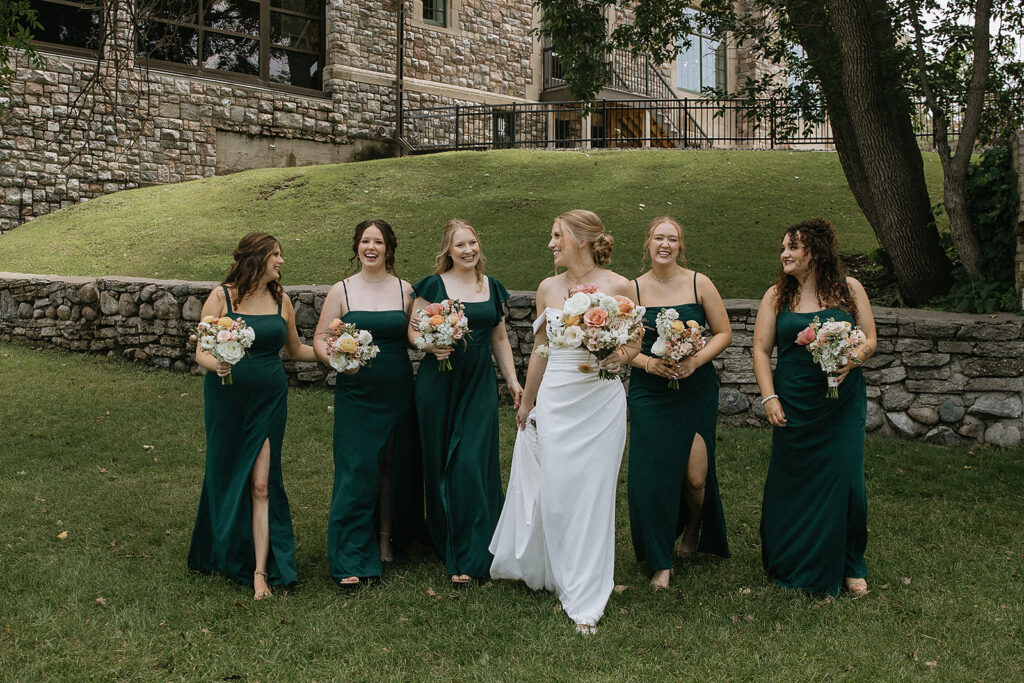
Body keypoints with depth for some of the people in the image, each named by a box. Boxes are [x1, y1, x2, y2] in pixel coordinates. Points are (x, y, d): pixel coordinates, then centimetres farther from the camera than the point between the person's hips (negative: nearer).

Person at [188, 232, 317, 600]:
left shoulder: (281, 300, 8)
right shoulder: (221, 297, -3)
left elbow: (296, 349, 19)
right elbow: (201, 352, -5)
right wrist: (217, 364, -26)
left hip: (269, 399, 2)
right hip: (226, 399, -2)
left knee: (262, 483, -4)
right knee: (226, 476, 7)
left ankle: (260, 570, -2)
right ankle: (224, 554, 29)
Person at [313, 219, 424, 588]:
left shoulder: (405, 290, 5)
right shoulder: (342, 291, 1)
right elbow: (320, 340, 1)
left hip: (397, 392, 2)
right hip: (356, 394, -2)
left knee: (393, 465, 9)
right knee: (356, 469, -6)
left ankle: (387, 538, 27)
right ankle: (352, 560, 0)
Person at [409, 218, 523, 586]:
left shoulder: (493, 288, 10)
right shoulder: (433, 285, 0)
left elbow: (500, 338, 17)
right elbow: (412, 330, 2)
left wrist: (513, 380, 15)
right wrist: (430, 345, -18)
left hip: (480, 385, 2)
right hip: (439, 385, -2)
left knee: (471, 463, -5)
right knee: (441, 463, 4)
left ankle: (468, 556, 1)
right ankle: (446, 540, 21)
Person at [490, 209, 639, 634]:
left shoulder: (618, 287, -3)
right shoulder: (548, 288, 7)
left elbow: (633, 344, 4)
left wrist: (618, 358, -18)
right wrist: (526, 403, 20)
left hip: (601, 401, -3)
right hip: (555, 400, 3)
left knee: (591, 495, 0)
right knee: (555, 492, 6)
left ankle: (585, 601, 10)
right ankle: (557, 575, 30)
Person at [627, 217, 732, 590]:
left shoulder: (699, 284, -1)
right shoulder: (633, 289, 0)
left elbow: (723, 332, 3)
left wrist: (697, 360, -13)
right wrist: (648, 363, -14)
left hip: (696, 391, 0)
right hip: (649, 393, 0)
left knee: (695, 475, -2)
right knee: (652, 474, -3)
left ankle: (694, 527, 35)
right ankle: (661, 562, 14)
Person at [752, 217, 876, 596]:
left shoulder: (849, 289, 4)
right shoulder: (777, 295, 5)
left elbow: (869, 339, 6)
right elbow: (761, 350, 3)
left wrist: (852, 359, -16)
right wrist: (769, 397, -7)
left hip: (842, 400, -1)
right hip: (794, 403, 1)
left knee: (844, 478, -1)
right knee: (791, 480, 5)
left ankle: (847, 566, 18)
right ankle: (792, 564, 24)